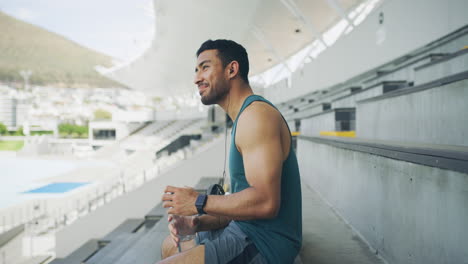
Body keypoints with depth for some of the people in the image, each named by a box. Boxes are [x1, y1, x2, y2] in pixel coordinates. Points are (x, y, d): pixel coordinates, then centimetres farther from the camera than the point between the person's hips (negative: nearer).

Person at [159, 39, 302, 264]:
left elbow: (265, 202, -29)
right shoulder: (242, 120, 15)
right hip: (245, 231, 10)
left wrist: (199, 203, -17)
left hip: (264, 245, -10)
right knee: (171, 245, 25)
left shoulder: (256, 114, -18)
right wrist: (197, 223, 0)